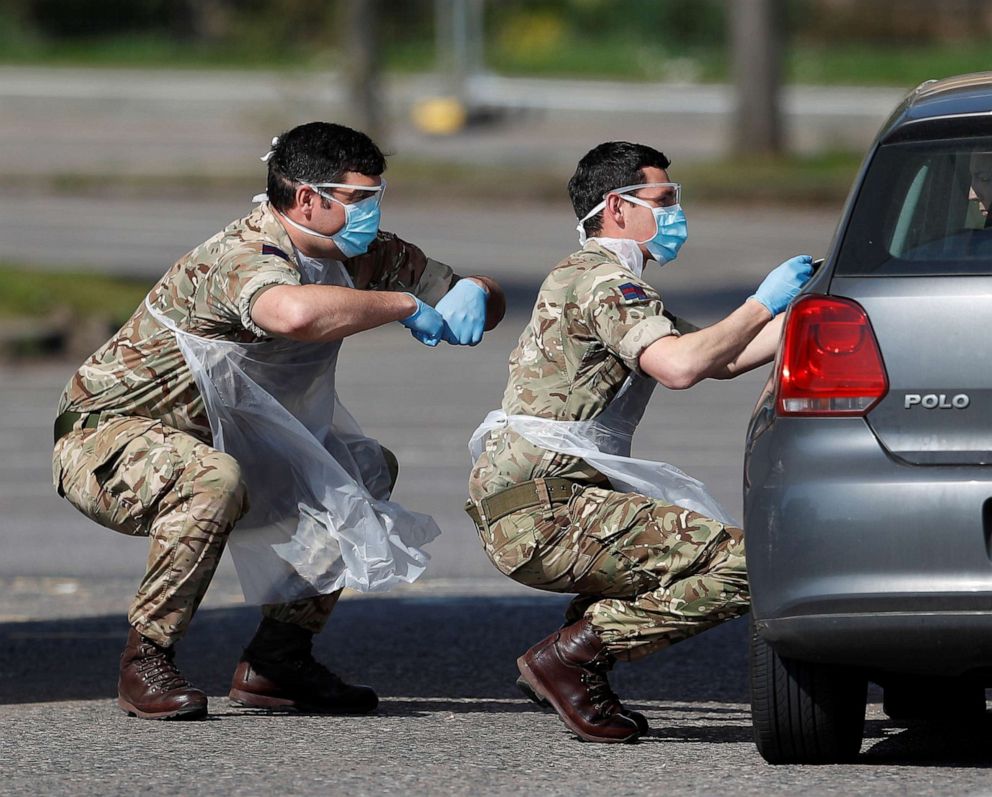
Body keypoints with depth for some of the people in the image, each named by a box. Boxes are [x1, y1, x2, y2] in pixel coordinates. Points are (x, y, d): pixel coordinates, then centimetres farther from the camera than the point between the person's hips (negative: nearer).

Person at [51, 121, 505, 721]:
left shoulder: (365, 255, -2)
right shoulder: (245, 257, -29)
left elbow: (489, 299, 5)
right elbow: (295, 312, -54)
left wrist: (472, 295, -21)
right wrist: (406, 305, -39)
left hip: (220, 440, 9)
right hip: (106, 438, -9)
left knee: (367, 470, 5)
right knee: (214, 480, -37)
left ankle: (276, 662, 4)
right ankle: (146, 664, -21)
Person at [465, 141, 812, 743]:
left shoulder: (594, 278, 27)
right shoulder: (602, 279, -7)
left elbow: (723, 360, 29)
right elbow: (679, 366, -23)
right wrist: (763, 305, -12)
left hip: (522, 519, 11)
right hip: (548, 511, -11)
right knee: (741, 563, -18)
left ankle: (575, 654, 11)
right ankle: (568, 656, -13)